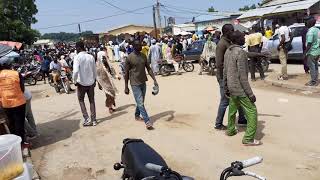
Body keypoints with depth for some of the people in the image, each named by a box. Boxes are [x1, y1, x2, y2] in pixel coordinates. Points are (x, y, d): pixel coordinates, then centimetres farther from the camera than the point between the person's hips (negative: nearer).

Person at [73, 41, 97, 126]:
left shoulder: (77, 57, -13)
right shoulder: (91, 57, 0)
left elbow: (75, 71, -24)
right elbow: (95, 70, 7)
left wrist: (75, 81, -9)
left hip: (81, 82, -4)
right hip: (91, 82, 4)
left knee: (81, 100, 14)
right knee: (92, 101, 13)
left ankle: (87, 118, 4)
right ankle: (93, 120, 17)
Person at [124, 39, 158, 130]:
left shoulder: (143, 56, 5)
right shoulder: (129, 58, -11)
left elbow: (149, 69, 8)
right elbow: (126, 73, -7)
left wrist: (154, 80, -3)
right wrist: (126, 87, -6)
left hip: (143, 82, 6)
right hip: (135, 84, -6)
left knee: (141, 102, 17)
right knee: (140, 103, -8)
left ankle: (137, 115, 38)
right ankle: (147, 122, -8)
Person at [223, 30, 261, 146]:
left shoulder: (228, 51, 8)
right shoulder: (240, 52, -18)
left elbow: (225, 72, 13)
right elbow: (242, 76, -21)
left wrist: (226, 88, 22)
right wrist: (250, 93, -17)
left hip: (231, 87, 9)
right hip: (239, 88, -9)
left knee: (232, 109, 24)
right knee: (252, 111, -2)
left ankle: (231, 130, 39)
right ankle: (248, 139, 0)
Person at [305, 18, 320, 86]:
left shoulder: (310, 31, -17)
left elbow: (309, 43, -23)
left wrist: (306, 52, -17)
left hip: (312, 52, -9)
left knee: (312, 66, -3)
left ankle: (313, 82, 1)